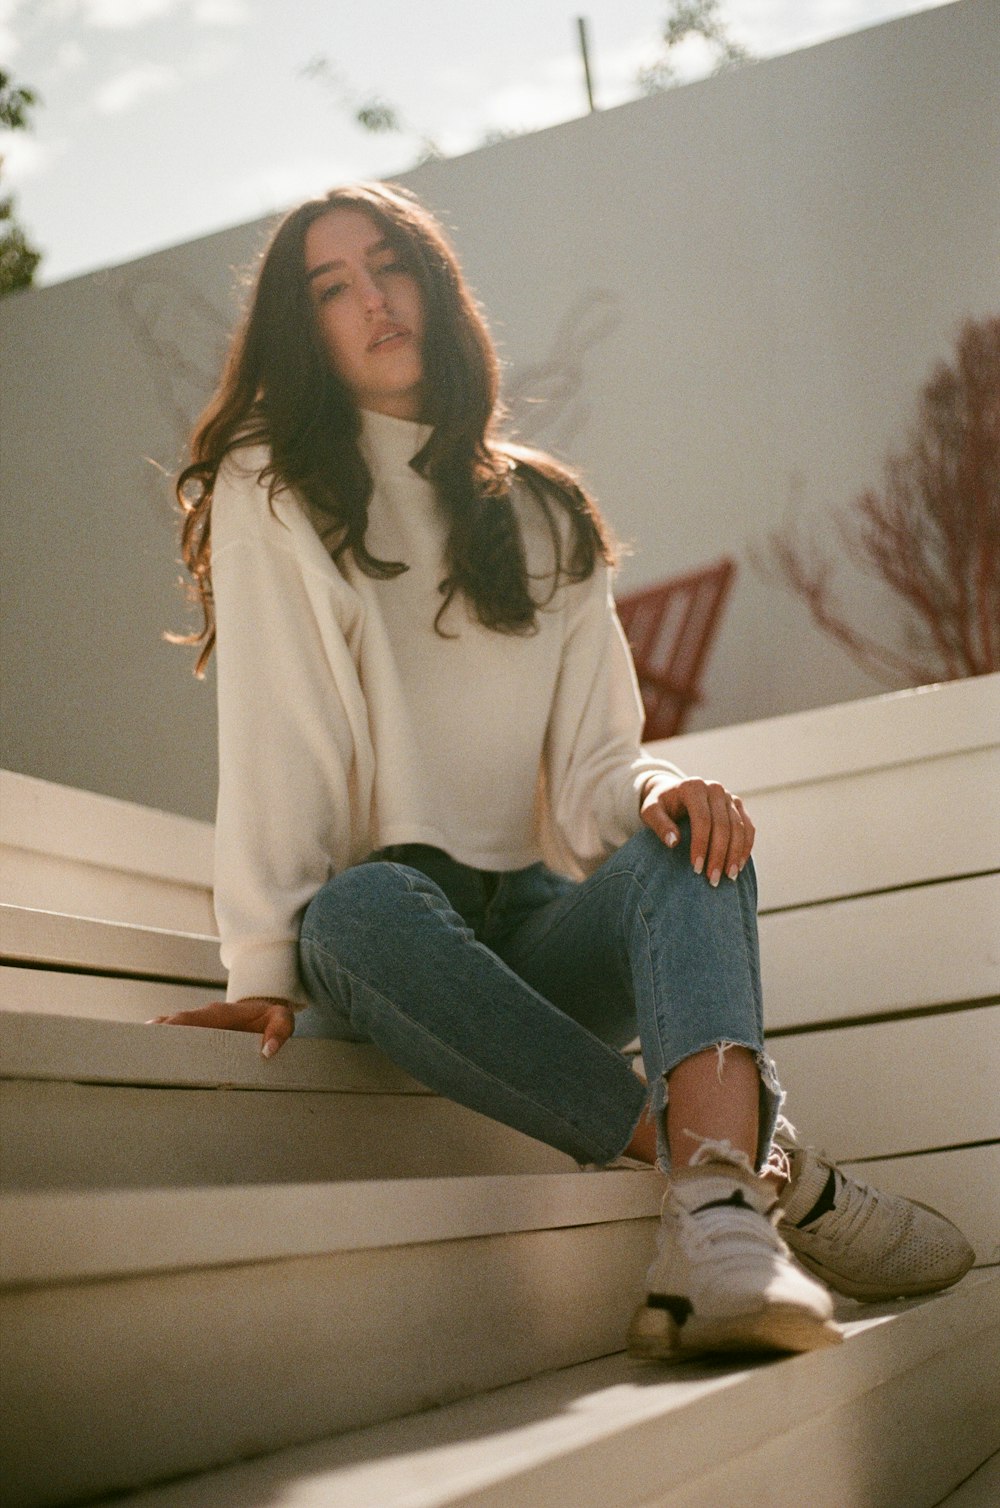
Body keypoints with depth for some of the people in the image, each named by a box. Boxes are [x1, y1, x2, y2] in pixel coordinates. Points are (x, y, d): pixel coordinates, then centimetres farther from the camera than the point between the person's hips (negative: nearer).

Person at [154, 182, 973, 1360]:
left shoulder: (543, 511, 14)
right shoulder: (269, 492, 3)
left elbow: (590, 759, 6)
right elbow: (271, 736, -8)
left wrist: (654, 790, -18)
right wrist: (264, 970, -19)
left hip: (528, 935, 3)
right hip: (369, 947, -3)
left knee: (691, 850, -29)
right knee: (365, 907, -39)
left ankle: (721, 1237, -53)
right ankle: (774, 1173, -37)